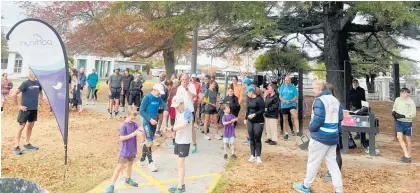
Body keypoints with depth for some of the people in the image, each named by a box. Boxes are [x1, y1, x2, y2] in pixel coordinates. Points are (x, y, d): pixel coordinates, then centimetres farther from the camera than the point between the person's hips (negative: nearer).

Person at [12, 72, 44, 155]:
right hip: (25, 108, -6)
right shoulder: (25, 83, -14)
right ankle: (16, 147, 9)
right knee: (22, 126, 0)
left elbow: (40, 92, 22)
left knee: (30, 126, 14)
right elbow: (14, 94, -15)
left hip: (34, 108, 6)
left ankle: (27, 144, 27)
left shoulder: (38, 83, 2)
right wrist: (19, 106, -12)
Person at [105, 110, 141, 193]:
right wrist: (132, 134, -27)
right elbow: (121, 138, -21)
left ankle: (128, 179, 45)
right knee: (119, 167, -3)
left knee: (130, 164, 24)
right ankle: (111, 185, 6)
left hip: (132, 149, 6)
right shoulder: (123, 125, -18)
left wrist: (140, 130, -32)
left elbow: (139, 132, -9)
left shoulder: (134, 124, 0)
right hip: (125, 150, -6)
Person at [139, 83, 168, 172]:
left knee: (148, 141, 15)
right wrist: (150, 119, -22)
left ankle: (142, 159, 31)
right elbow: (141, 111, -15)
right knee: (150, 142, -10)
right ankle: (151, 163, 1)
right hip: (147, 122, -6)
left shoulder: (159, 98, 3)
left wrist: (165, 110, -26)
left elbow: (164, 105, -3)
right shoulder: (147, 97, -14)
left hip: (154, 122, 6)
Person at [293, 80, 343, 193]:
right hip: (333, 137, 8)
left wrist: (311, 128, -7)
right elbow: (340, 118, 13)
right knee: (332, 163, 13)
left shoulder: (320, 100, -16)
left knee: (313, 162, 6)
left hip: (320, 137, -8)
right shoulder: (335, 100, 9)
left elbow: (318, 120, -24)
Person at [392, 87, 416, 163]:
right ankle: (406, 156, 0)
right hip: (399, 122, 3)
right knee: (399, 137, -9)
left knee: (408, 139, 9)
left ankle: (409, 156, 25)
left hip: (407, 122, -3)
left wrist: (403, 116, -27)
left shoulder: (411, 102, -13)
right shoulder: (397, 100, -1)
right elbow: (394, 108, 16)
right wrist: (394, 112, -5)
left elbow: (413, 114, -15)